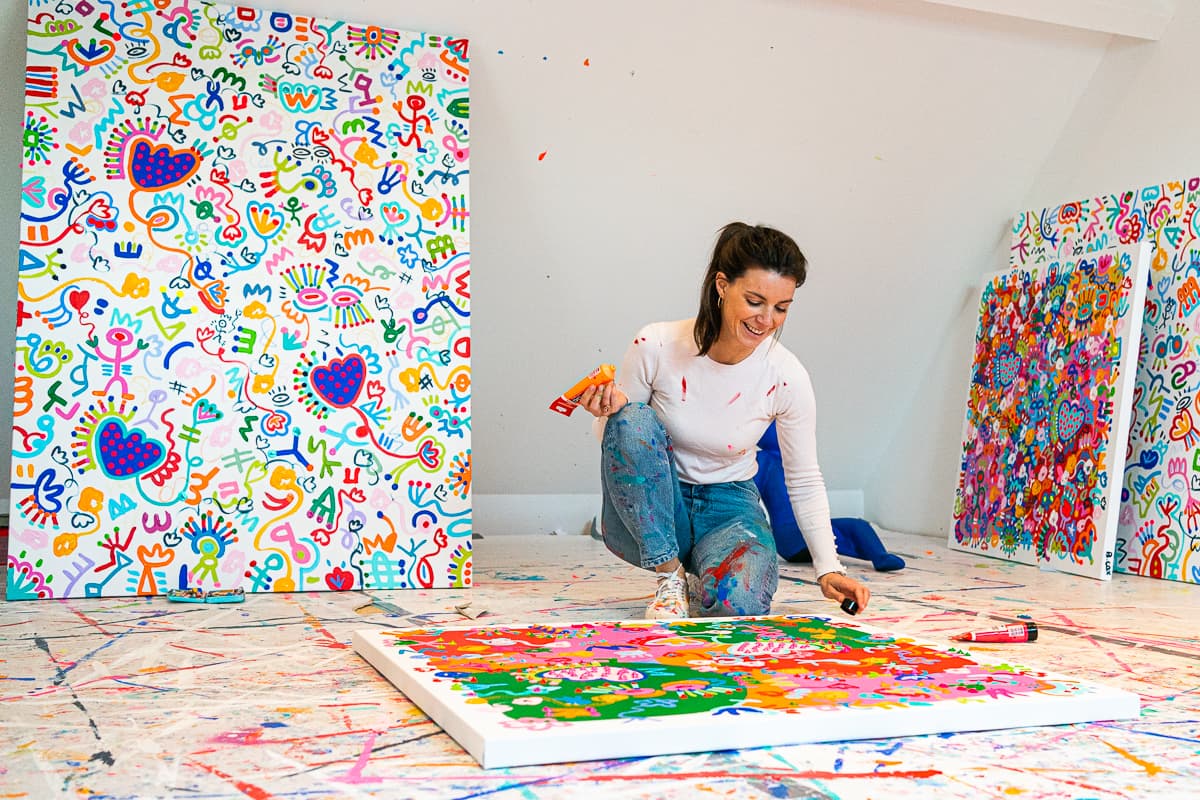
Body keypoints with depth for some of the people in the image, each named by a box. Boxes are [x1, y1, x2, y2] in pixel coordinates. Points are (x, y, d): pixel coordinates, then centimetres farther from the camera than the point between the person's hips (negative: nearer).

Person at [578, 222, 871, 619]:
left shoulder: (786, 377, -15)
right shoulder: (655, 345, -18)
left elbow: (804, 481, -4)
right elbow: (612, 439, -4)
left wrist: (828, 569, -14)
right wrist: (610, 411, -28)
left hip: (728, 508, 0)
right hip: (645, 521, 0)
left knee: (738, 603, -32)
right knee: (634, 422, -30)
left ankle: (704, 579, 8)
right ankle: (670, 576, -15)